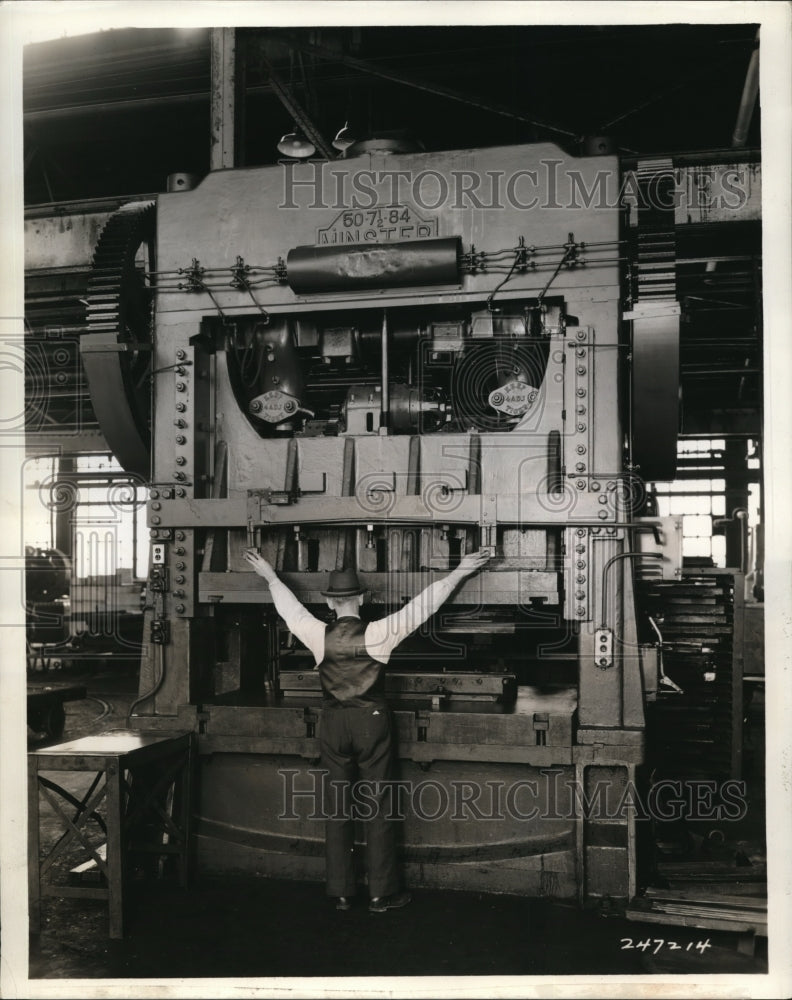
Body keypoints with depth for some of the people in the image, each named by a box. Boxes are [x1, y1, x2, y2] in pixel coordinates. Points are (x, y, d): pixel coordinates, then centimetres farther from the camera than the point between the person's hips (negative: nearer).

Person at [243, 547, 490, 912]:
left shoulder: (319, 635, -6)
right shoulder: (377, 634, -12)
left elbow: (288, 606, 11)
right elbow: (423, 605, -8)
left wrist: (270, 576, 29)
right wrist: (459, 572, -2)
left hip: (333, 726, 3)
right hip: (372, 724, -2)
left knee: (336, 808, 10)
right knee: (379, 807, 5)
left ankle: (340, 892, 17)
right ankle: (382, 893, 11)